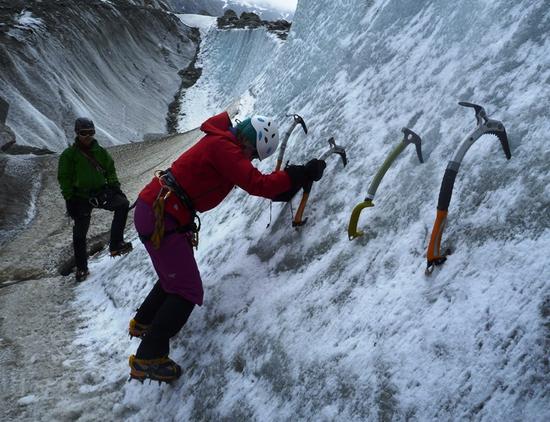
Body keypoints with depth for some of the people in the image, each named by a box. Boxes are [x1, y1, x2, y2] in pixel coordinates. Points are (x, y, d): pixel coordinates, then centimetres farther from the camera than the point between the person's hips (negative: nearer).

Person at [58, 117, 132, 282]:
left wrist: (115, 186, 2)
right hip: (81, 197, -3)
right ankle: (81, 268, 16)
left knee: (123, 204, -20)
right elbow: (64, 179, -4)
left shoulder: (100, 151, 7)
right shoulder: (69, 154, -4)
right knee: (80, 233, 0)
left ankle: (115, 244, -16)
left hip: (101, 191, 3)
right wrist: (69, 200, -10)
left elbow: (110, 170, 15)